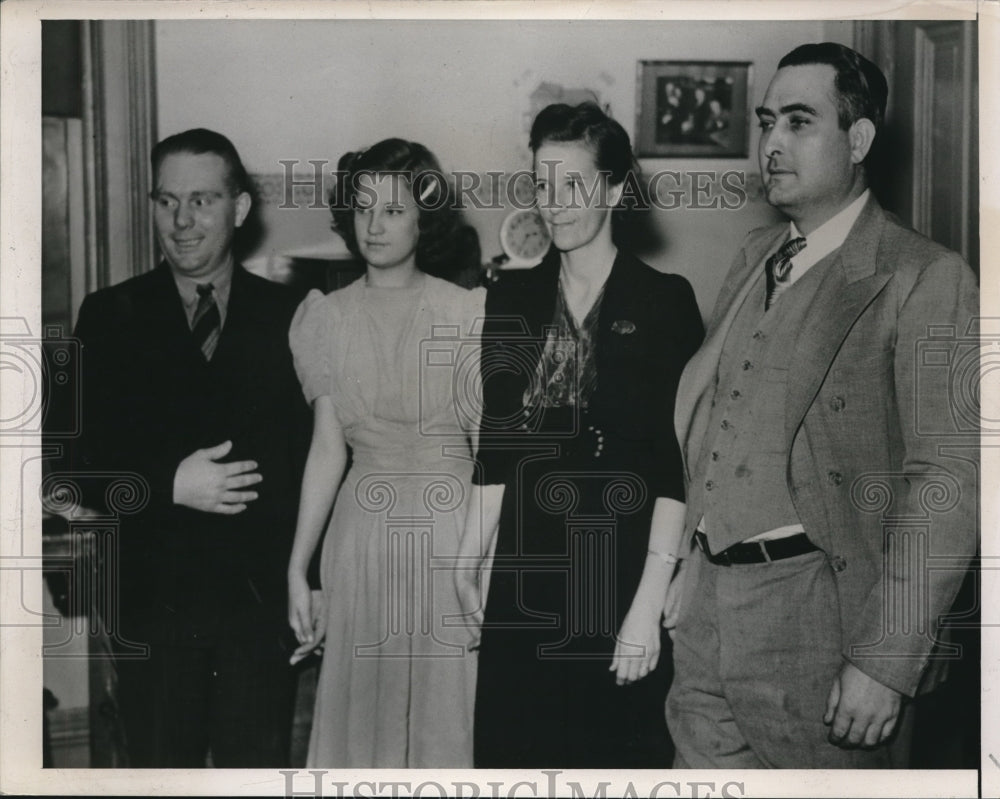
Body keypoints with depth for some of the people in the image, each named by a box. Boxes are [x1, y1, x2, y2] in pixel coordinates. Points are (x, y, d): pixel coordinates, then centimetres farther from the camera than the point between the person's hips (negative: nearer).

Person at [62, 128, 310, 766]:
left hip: (261, 593, 0)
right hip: (152, 593, 0)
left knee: (260, 770, 8)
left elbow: (312, 451, 1)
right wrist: (170, 485, -19)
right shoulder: (111, 317, 3)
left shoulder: (287, 315, 4)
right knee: (159, 768, 10)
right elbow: (86, 462, -1)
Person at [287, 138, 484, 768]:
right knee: (362, 714, 9)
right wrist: (298, 569, 2)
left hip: (451, 532, -2)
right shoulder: (329, 319, 4)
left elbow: (488, 449, -5)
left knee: (446, 710, 5)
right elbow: (328, 448, 4)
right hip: (362, 532, 2)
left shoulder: (468, 313, -3)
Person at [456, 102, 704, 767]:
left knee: (619, 755, 2)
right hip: (525, 573, 4)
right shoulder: (513, 298, 10)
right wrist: (471, 556, 4)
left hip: (621, 574, -4)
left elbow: (677, 463, -9)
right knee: (511, 749, 6)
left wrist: (651, 598, -14)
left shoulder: (664, 301, -4)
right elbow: (498, 443, 11)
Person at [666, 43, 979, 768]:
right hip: (706, 610, 6)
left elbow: (947, 483, -14)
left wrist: (887, 662, -18)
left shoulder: (922, 279, -9)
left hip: (816, 614, -6)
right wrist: (680, 574, 10)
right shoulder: (755, 257, 14)